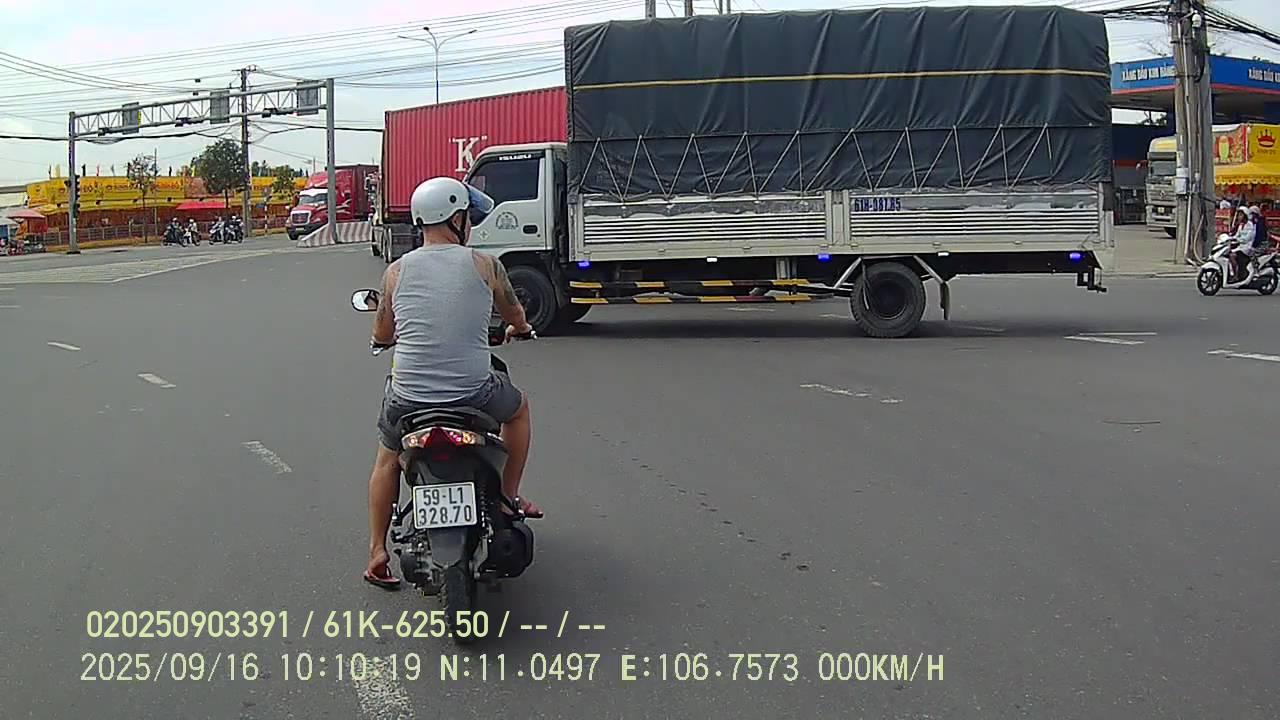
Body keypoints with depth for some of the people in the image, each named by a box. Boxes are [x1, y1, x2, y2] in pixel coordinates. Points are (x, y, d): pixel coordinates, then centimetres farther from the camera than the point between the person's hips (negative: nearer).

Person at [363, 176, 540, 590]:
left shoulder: (396, 271, 2)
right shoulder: (485, 266, -2)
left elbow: (381, 335, 16)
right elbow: (516, 317, 16)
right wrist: (519, 329, 41)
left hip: (407, 398, 2)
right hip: (473, 396, -2)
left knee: (387, 460, 31)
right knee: (518, 408, 31)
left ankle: (377, 552, 25)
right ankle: (508, 498, 34)